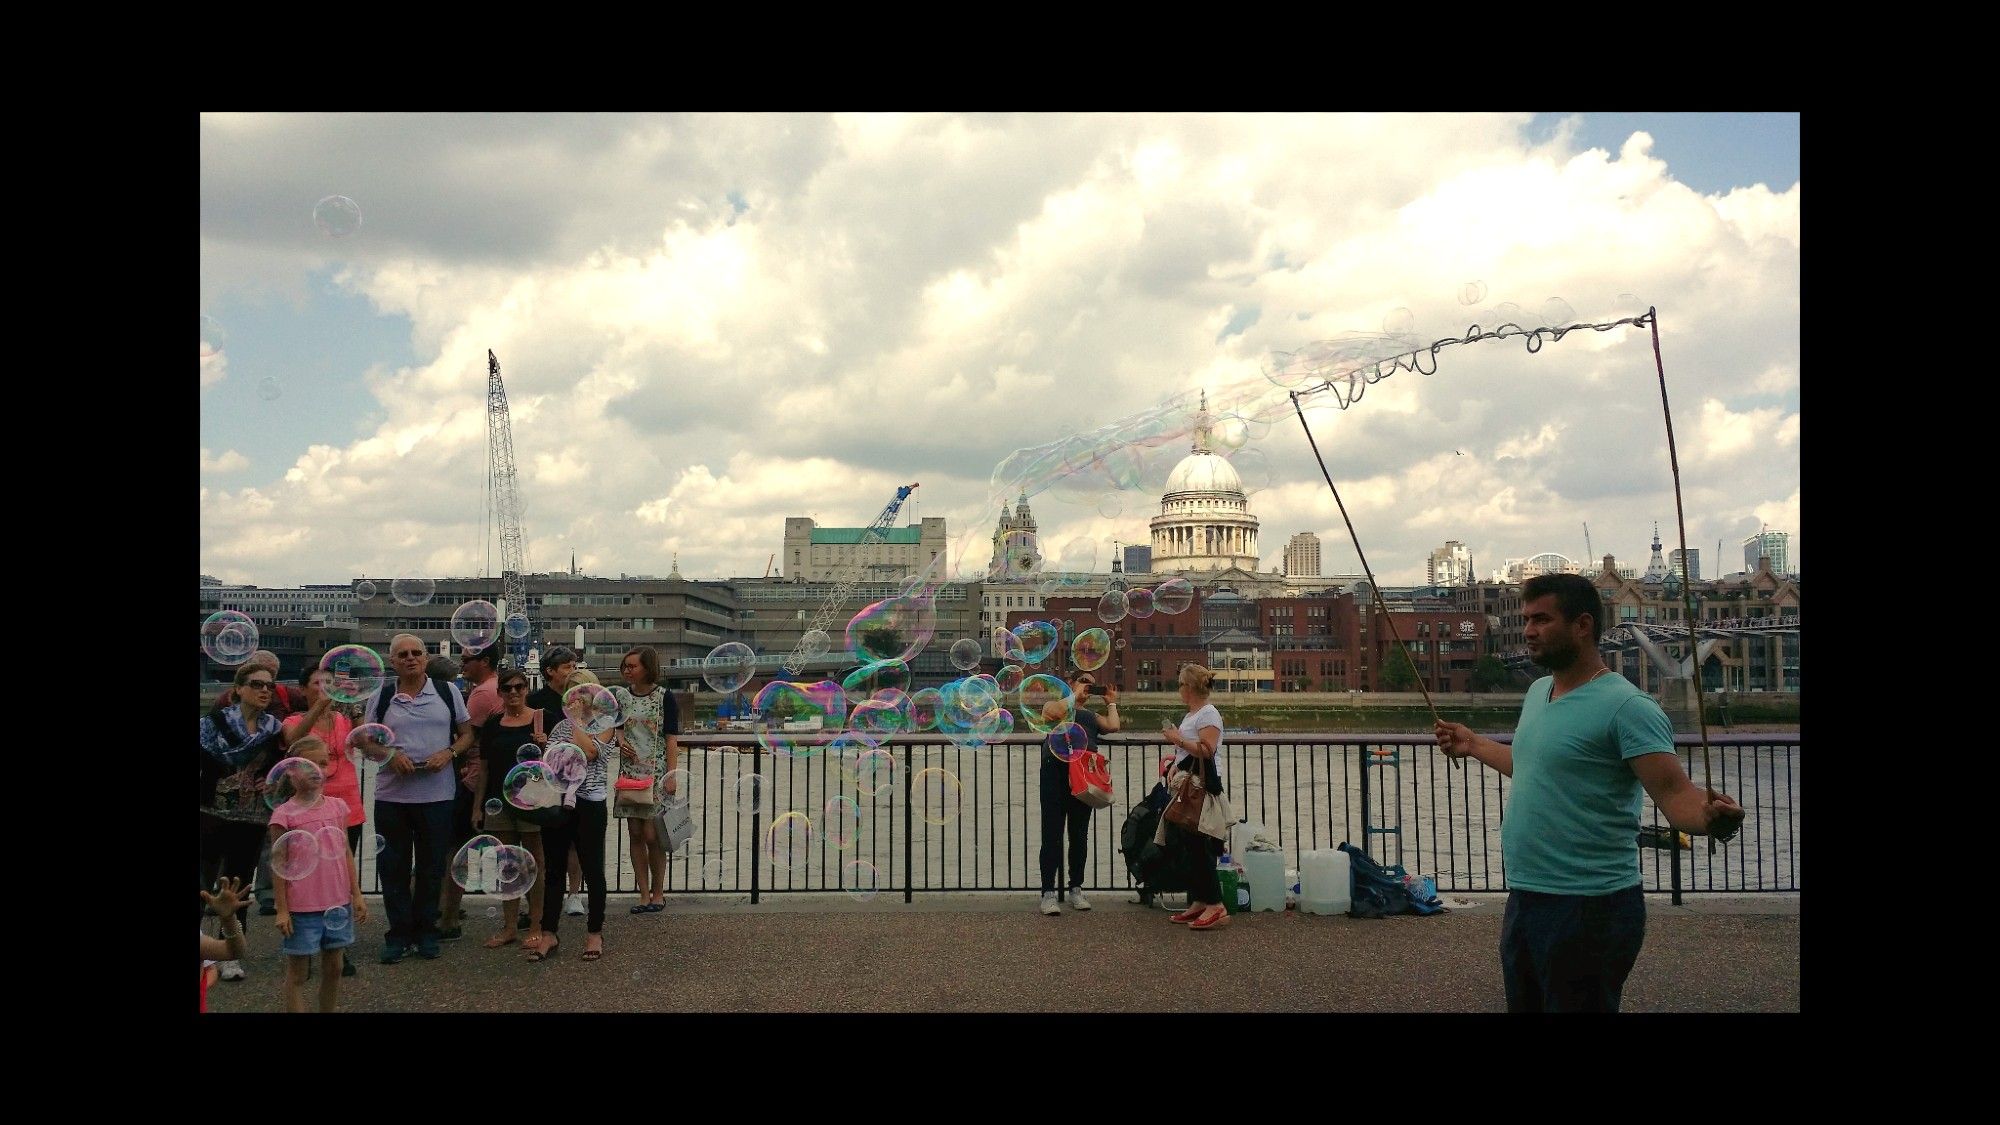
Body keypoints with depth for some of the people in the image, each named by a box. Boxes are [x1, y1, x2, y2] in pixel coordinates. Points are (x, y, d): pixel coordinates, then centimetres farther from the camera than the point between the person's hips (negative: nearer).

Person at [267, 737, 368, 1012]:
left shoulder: (337, 806, 4)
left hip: (338, 906, 5)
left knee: (333, 968, 14)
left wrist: (357, 895, 9)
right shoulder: (285, 814, -10)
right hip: (302, 909, -5)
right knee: (297, 974, 6)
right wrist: (282, 910, -7)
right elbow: (279, 865, -6)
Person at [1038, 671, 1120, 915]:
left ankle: (1076, 889, 18)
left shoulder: (1092, 715, 26)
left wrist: (1111, 703, 21)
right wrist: (1074, 695, 1)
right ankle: (1048, 893, -6)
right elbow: (1054, 713, -11)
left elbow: (1113, 726, 7)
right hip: (1057, 769, -5)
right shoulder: (1055, 704, 14)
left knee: (1080, 834, 8)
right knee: (1052, 833, -6)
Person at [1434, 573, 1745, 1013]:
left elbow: (1676, 795, -22)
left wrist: (1711, 814, -42)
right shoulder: (1537, 692, 11)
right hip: (1523, 900, 9)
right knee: (1523, 1004, 20)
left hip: (1589, 910, -9)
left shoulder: (1625, 707, -16)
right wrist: (1473, 744, 36)